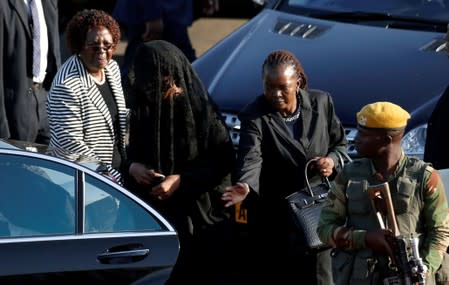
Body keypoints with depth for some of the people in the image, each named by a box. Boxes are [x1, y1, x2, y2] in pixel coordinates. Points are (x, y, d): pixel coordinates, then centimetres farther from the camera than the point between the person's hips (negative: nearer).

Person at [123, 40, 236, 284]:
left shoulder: (200, 109, -13)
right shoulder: (143, 107, 1)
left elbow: (225, 161, -10)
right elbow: (133, 151, 15)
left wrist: (182, 180, -18)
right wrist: (132, 166, -8)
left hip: (199, 218, -4)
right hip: (155, 214, 4)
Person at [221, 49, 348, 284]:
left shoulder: (321, 103, -1)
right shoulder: (254, 116, -12)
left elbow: (340, 143, 12)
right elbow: (250, 158, -28)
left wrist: (332, 160, -11)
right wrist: (245, 187, -49)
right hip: (274, 219, -2)